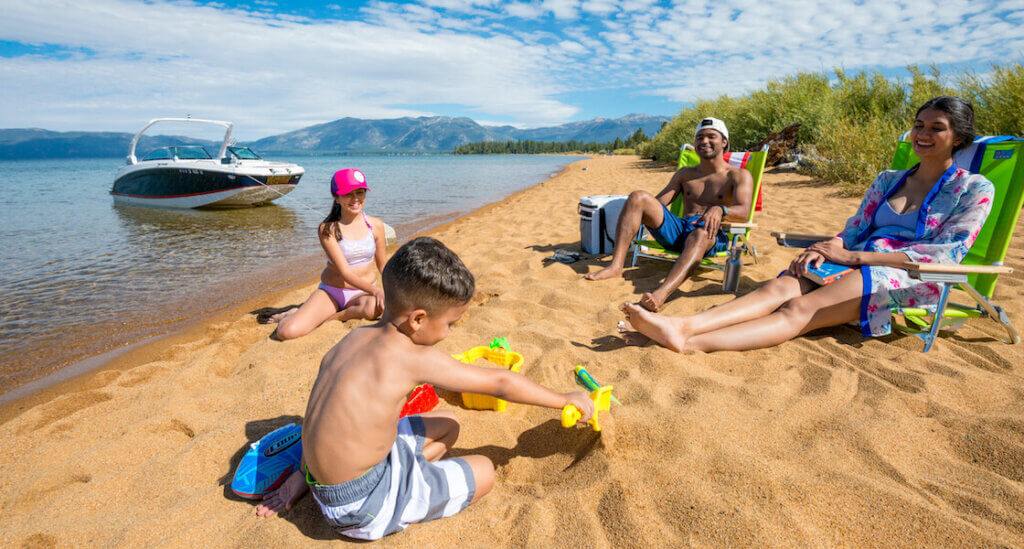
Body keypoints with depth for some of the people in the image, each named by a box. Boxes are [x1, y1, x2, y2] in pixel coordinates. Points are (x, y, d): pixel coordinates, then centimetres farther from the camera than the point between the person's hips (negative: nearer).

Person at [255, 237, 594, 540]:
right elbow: (499, 382, -16)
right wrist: (565, 400, -3)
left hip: (322, 476, 8)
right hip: (360, 505, -7)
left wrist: (304, 473, 22)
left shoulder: (355, 337, -2)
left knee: (447, 426, 16)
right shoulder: (416, 359, -24)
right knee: (483, 472, 0)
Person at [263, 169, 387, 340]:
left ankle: (328, 317, -11)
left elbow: (382, 265, 10)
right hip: (331, 290, -2)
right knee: (287, 332, -22)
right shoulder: (327, 229, -11)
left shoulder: (376, 226, -2)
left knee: (375, 308, -37)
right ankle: (298, 315, 14)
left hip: (364, 292, 2)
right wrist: (375, 290, -33)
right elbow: (344, 271, -19)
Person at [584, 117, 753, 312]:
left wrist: (719, 210, -32)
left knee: (700, 234, -42)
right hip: (678, 229, 4)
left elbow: (743, 212, -9)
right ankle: (616, 265, -31)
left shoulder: (739, 176, 9)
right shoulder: (685, 174, 24)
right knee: (638, 196, -15)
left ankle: (662, 293, -68)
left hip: (713, 237, -4)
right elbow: (658, 202, 18)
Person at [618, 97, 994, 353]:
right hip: (858, 267, 5)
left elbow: (948, 253, -7)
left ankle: (686, 342, -53)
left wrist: (853, 256, -15)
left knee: (801, 309, -33)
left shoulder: (974, 189, 5)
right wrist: (826, 248, -10)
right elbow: (855, 230, 15)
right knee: (781, 286, -29)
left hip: (910, 281, -5)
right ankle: (682, 326, -50)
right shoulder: (888, 179, 21)